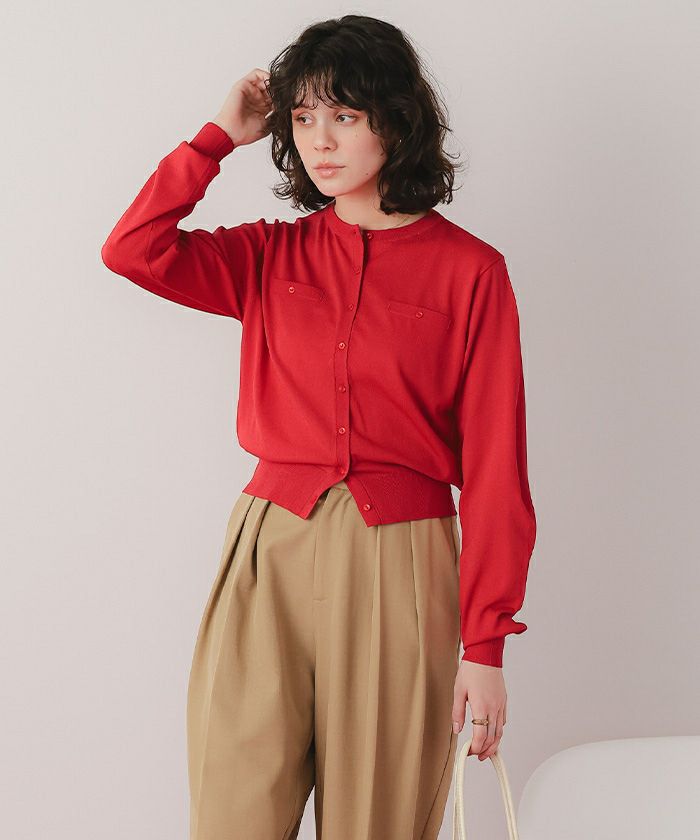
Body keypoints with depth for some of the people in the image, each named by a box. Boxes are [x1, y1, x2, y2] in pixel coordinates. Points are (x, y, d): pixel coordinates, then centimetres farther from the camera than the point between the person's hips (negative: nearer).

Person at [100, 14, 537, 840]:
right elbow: (132, 248, -5)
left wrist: (485, 645, -7)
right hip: (268, 555, 2)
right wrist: (221, 136, 3)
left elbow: (494, 464, -3)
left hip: (398, 565, -2)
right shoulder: (271, 257, 10)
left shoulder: (469, 270, 0)